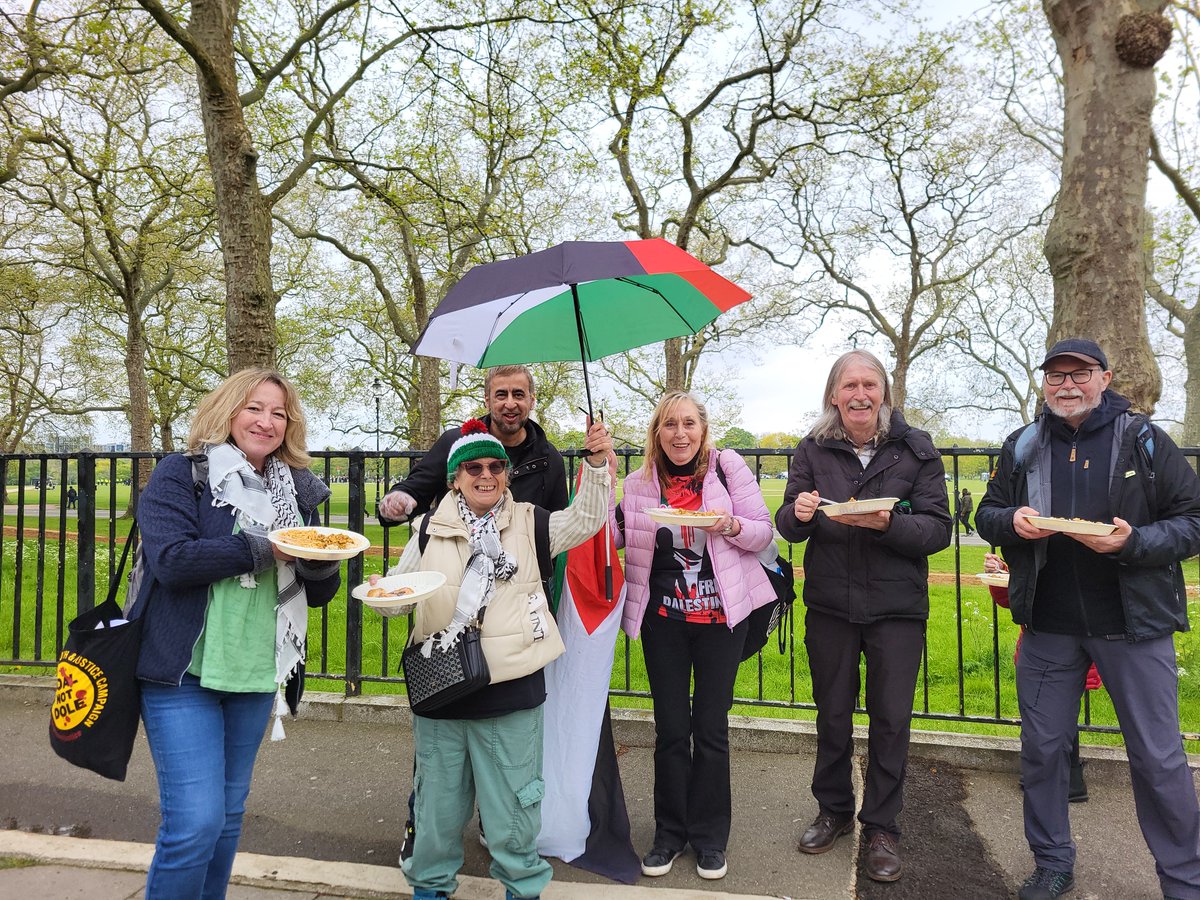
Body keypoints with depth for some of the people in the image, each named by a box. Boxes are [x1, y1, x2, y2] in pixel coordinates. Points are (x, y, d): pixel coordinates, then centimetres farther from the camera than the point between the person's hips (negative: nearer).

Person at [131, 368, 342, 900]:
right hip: (184, 672, -5)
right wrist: (265, 548, -21)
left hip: (257, 675, 5)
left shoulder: (295, 492, 10)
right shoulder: (181, 475, -4)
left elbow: (318, 593, 10)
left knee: (228, 815, 17)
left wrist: (323, 562, -12)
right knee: (196, 821, -8)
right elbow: (171, 558, -19)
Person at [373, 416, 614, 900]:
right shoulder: (431, 531, 3)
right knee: (439, 797, 18)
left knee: (512, 798, 11)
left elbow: (586, 518, -8)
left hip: (511, 693, -1)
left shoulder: (528, 524, 1)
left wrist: (597, 463, -20)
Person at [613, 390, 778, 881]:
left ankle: (710, 836, 25)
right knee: (670, 727, 9)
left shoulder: (728, 467, -4)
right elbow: (615, 537, 3)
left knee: (711, 726, 7)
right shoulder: (640, 483, 3)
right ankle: (670, 831, 27)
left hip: (720, 615, -1)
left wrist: (732, 525, -22)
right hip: (663, 618, 2)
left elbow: (764, 532, -1)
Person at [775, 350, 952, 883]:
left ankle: (881, 827, 26)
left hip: (896, 606, -1)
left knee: (891, 718, 7)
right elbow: (788, 526, -1)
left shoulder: (916, 449, -3)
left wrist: (887, 523, -27)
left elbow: (939, 530, -9)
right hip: (830, 603, 1)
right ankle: (834, 810, 34)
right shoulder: (813, 450, 0)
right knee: (832, 713, 14)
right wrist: (798, 513, -24)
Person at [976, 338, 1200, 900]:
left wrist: (1133, 541, -22)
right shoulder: (1023, 446, 6)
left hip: (1133, 624, -3)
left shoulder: (1144, 440, -3)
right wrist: (1012, 521, -12)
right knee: (1042, 747, 11)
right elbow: (986, 514, 10)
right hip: (1048, 625, 3)